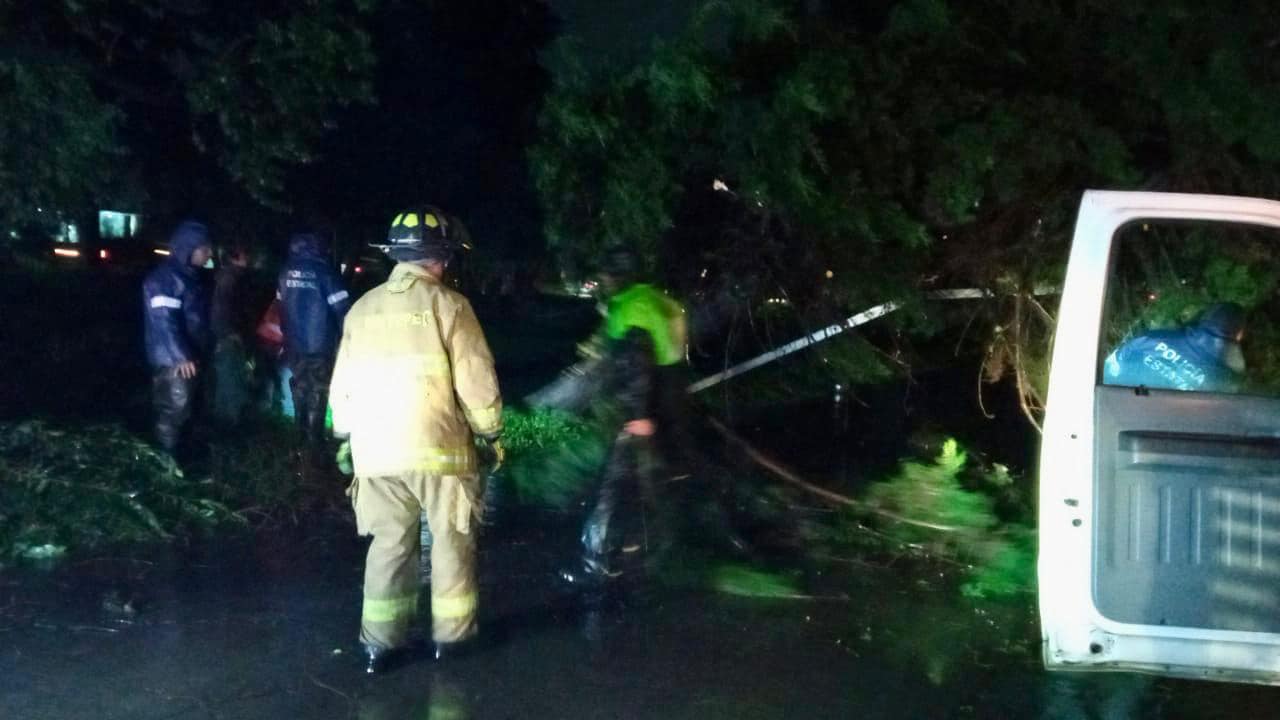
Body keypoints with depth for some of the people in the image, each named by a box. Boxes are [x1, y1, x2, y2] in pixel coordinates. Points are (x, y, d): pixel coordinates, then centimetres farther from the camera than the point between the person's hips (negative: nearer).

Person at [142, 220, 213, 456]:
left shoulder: (189, 276, 14)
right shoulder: (164, 278, -16)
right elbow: (164, 320, -24)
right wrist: (180, 356, -29)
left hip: (189, 356, 10)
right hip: (172, 360, -10)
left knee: (183, 410, 16)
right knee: (174, 408, -8)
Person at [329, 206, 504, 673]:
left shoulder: (362, 309, 8)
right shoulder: (448, 305, -7)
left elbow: (343, 382, 13)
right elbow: (475, 379, -9)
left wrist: (345, 436, 23)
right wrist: (491, 433, 3)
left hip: (375, 450, 4)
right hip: (437, 447, -4)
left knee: (389, 544, 13)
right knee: (452, 541, 11)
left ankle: (380, 642, 14)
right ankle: (451, 634, 18)